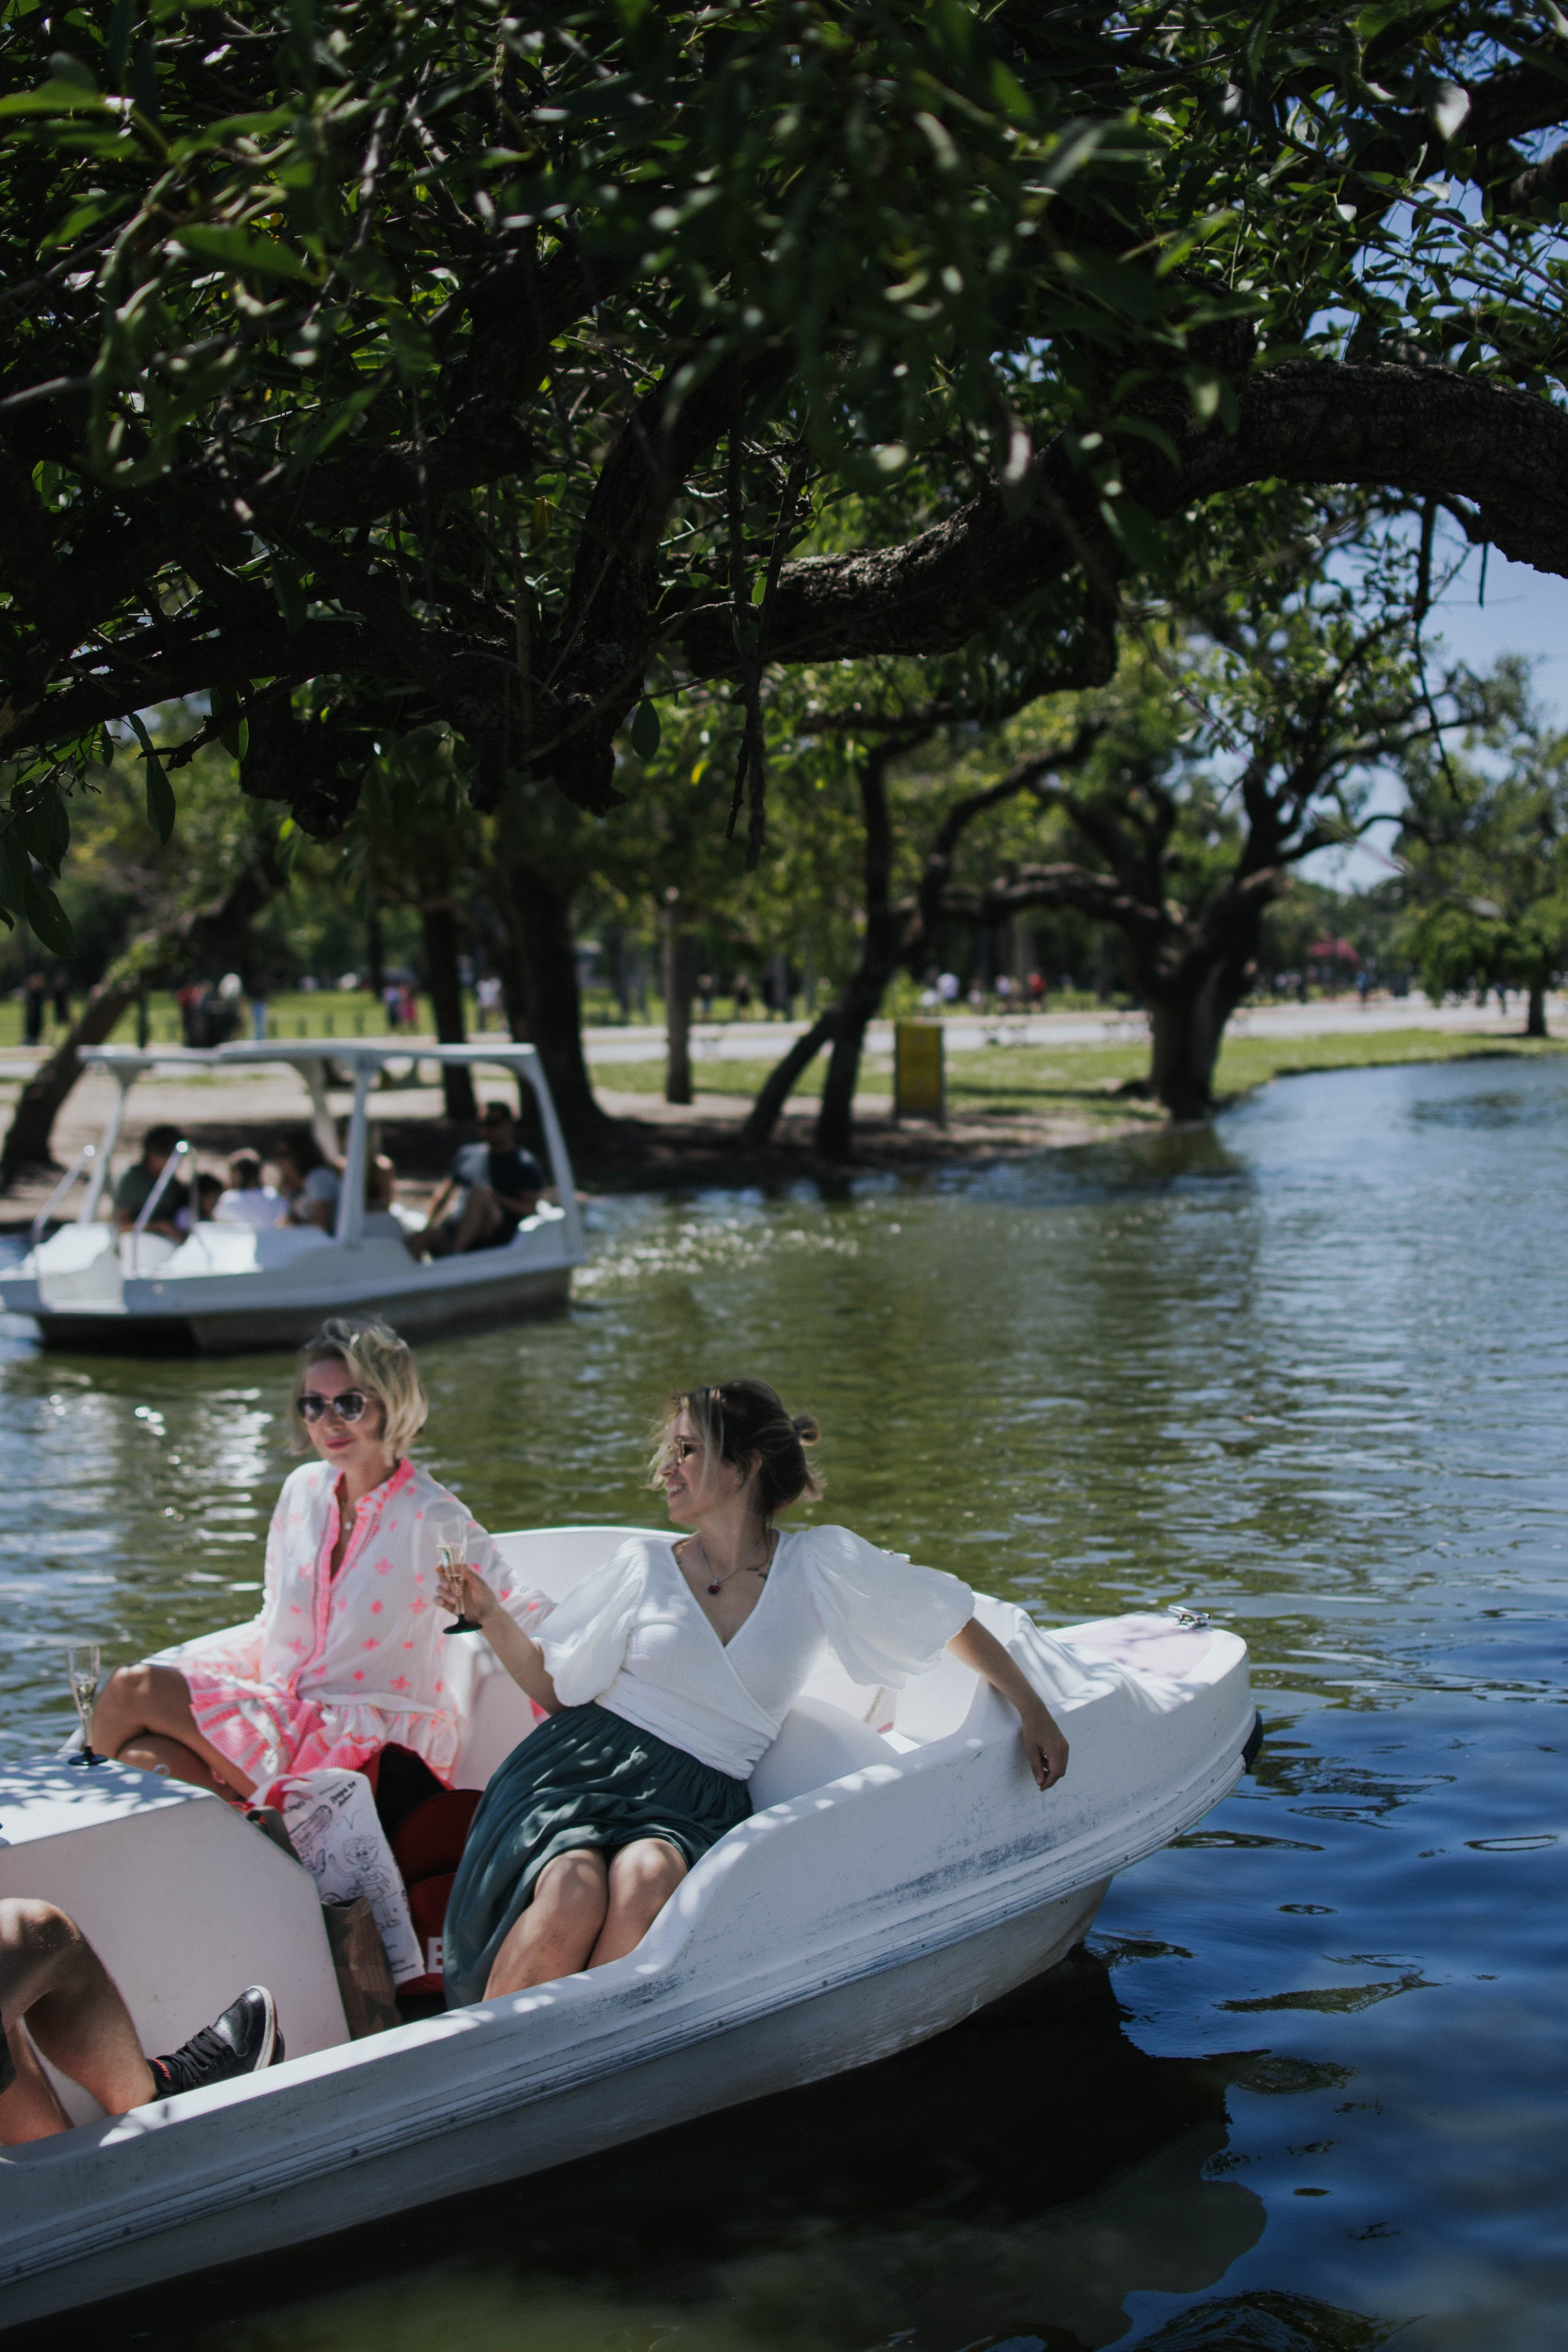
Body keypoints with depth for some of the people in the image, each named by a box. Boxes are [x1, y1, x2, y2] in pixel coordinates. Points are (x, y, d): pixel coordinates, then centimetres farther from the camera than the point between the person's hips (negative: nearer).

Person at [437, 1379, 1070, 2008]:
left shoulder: (818, 1566, 7)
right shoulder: (644, 1565, 9)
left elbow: (954, 1616, 15)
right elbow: (555, 1688, 14)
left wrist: (1033, 1711, 12)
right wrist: (489, 1614, 1)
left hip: (696, 1799, 0)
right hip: (586, 1766, 0)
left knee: (647, 1881, -38)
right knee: (573, 1895, -36)